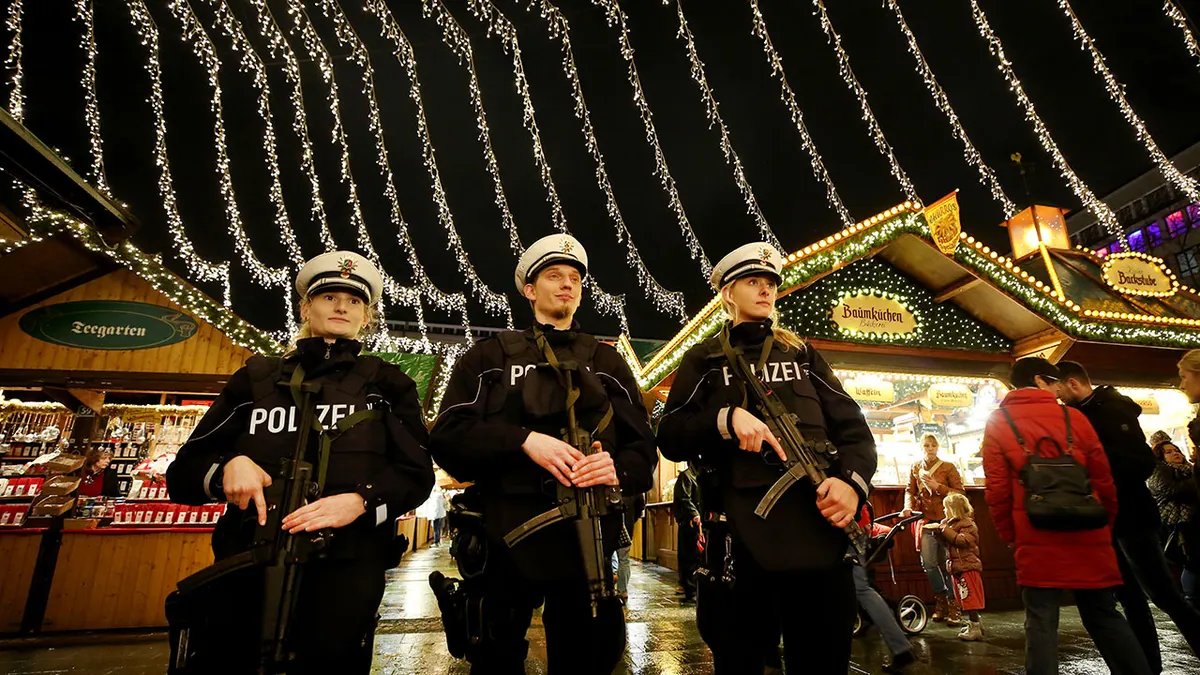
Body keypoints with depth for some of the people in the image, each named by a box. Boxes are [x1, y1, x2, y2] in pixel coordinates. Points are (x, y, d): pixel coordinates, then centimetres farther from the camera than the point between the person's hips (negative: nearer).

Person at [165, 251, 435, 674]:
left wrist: (360, 502, -17)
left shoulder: (387, 384, 11)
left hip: (345, 561, -1)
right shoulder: (256, 378, 16)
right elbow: (183, 472, 14)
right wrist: (227, 465, -9)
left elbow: (416, 475, 2)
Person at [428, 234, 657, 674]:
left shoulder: (608, 363, 14)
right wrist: (524, 440, -17)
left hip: (587, 538, 2)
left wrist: (619, 470, -15)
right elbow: (446, 436, -2)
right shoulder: (489, 357, 9)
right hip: (507, 536, -1)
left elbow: (644, 448, 8)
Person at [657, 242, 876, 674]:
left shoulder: (803, 354, 20)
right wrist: (726, 418, -16)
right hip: (740, 539, -2)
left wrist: (853, 480, -10)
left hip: (819, 530, 3)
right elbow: (670, 437, 2)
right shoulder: (703, 360, 12)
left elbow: (851, 426, 11)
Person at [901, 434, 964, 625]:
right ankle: (940, 599, 17)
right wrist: (908, 507, -9)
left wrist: (938, 487, -14)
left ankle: (952, 605, 11)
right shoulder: (915, 468, 12)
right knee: (928, 563, -3)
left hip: (946, 520, -2)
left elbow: (959, 493, -1)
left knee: (947, 563, -2)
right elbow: (910, 491, 9)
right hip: (926, 521, 2)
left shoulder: (948, 467, 3)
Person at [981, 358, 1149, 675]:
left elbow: (997, 491, -5)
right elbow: (1103, 481, 5)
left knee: (1041, 623, 4)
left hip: (1036, 542, -2)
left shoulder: (998, 423, -1)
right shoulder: (1074, 417, 3)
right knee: (1104, 616, 18)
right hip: (1088, 538, 2)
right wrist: (1105, 528, 18)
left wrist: (1011, 536, 7)